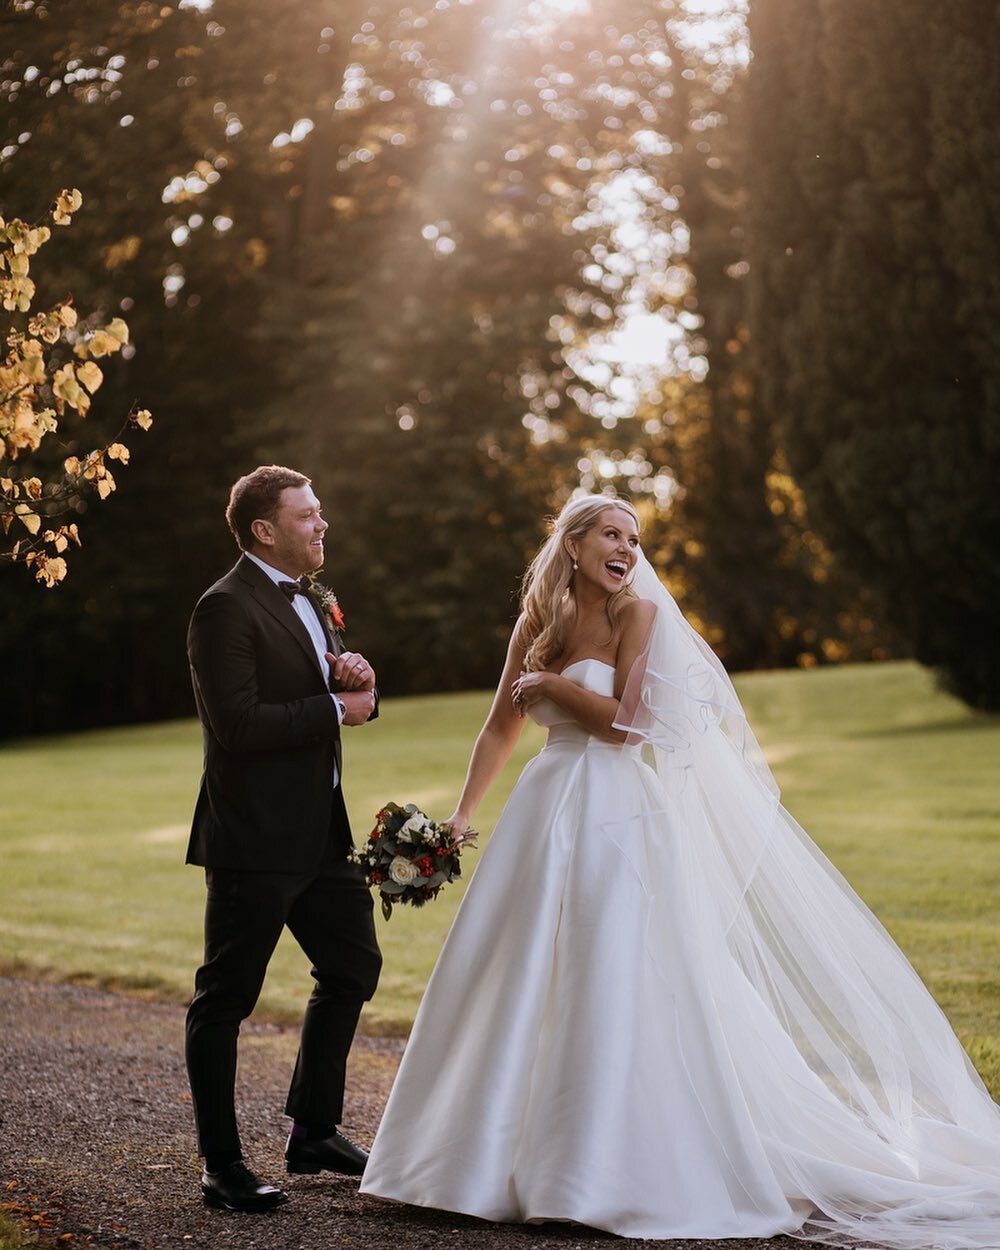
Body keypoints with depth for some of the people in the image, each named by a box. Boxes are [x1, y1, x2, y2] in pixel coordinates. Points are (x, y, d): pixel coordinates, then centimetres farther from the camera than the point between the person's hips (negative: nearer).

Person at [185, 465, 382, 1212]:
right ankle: (222, 1166, 9)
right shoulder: (227, 607, -15)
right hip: (254, 839, -10)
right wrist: (336, 710, -16)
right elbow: (237, 723, -24)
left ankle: (314, 1132, 33)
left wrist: (358, 677, -4)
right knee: (226, 997, 0)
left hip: (320, 833, 10)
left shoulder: (309, 603, 14)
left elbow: (344, 695, 20)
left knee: (353, 968, 19)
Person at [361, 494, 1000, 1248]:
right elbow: (501, 729, 15)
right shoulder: (536, 625, 12)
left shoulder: (638, 612, -4)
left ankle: (619, 1174, 3)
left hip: (619, 818, -6)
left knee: (614, 985, -6)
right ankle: (507, 1158, 22)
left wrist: (551, 682, -5)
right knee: (520, 982, 9)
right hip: (547, 817, 6)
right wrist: (460, 817, 10)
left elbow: (629, 721, -12)